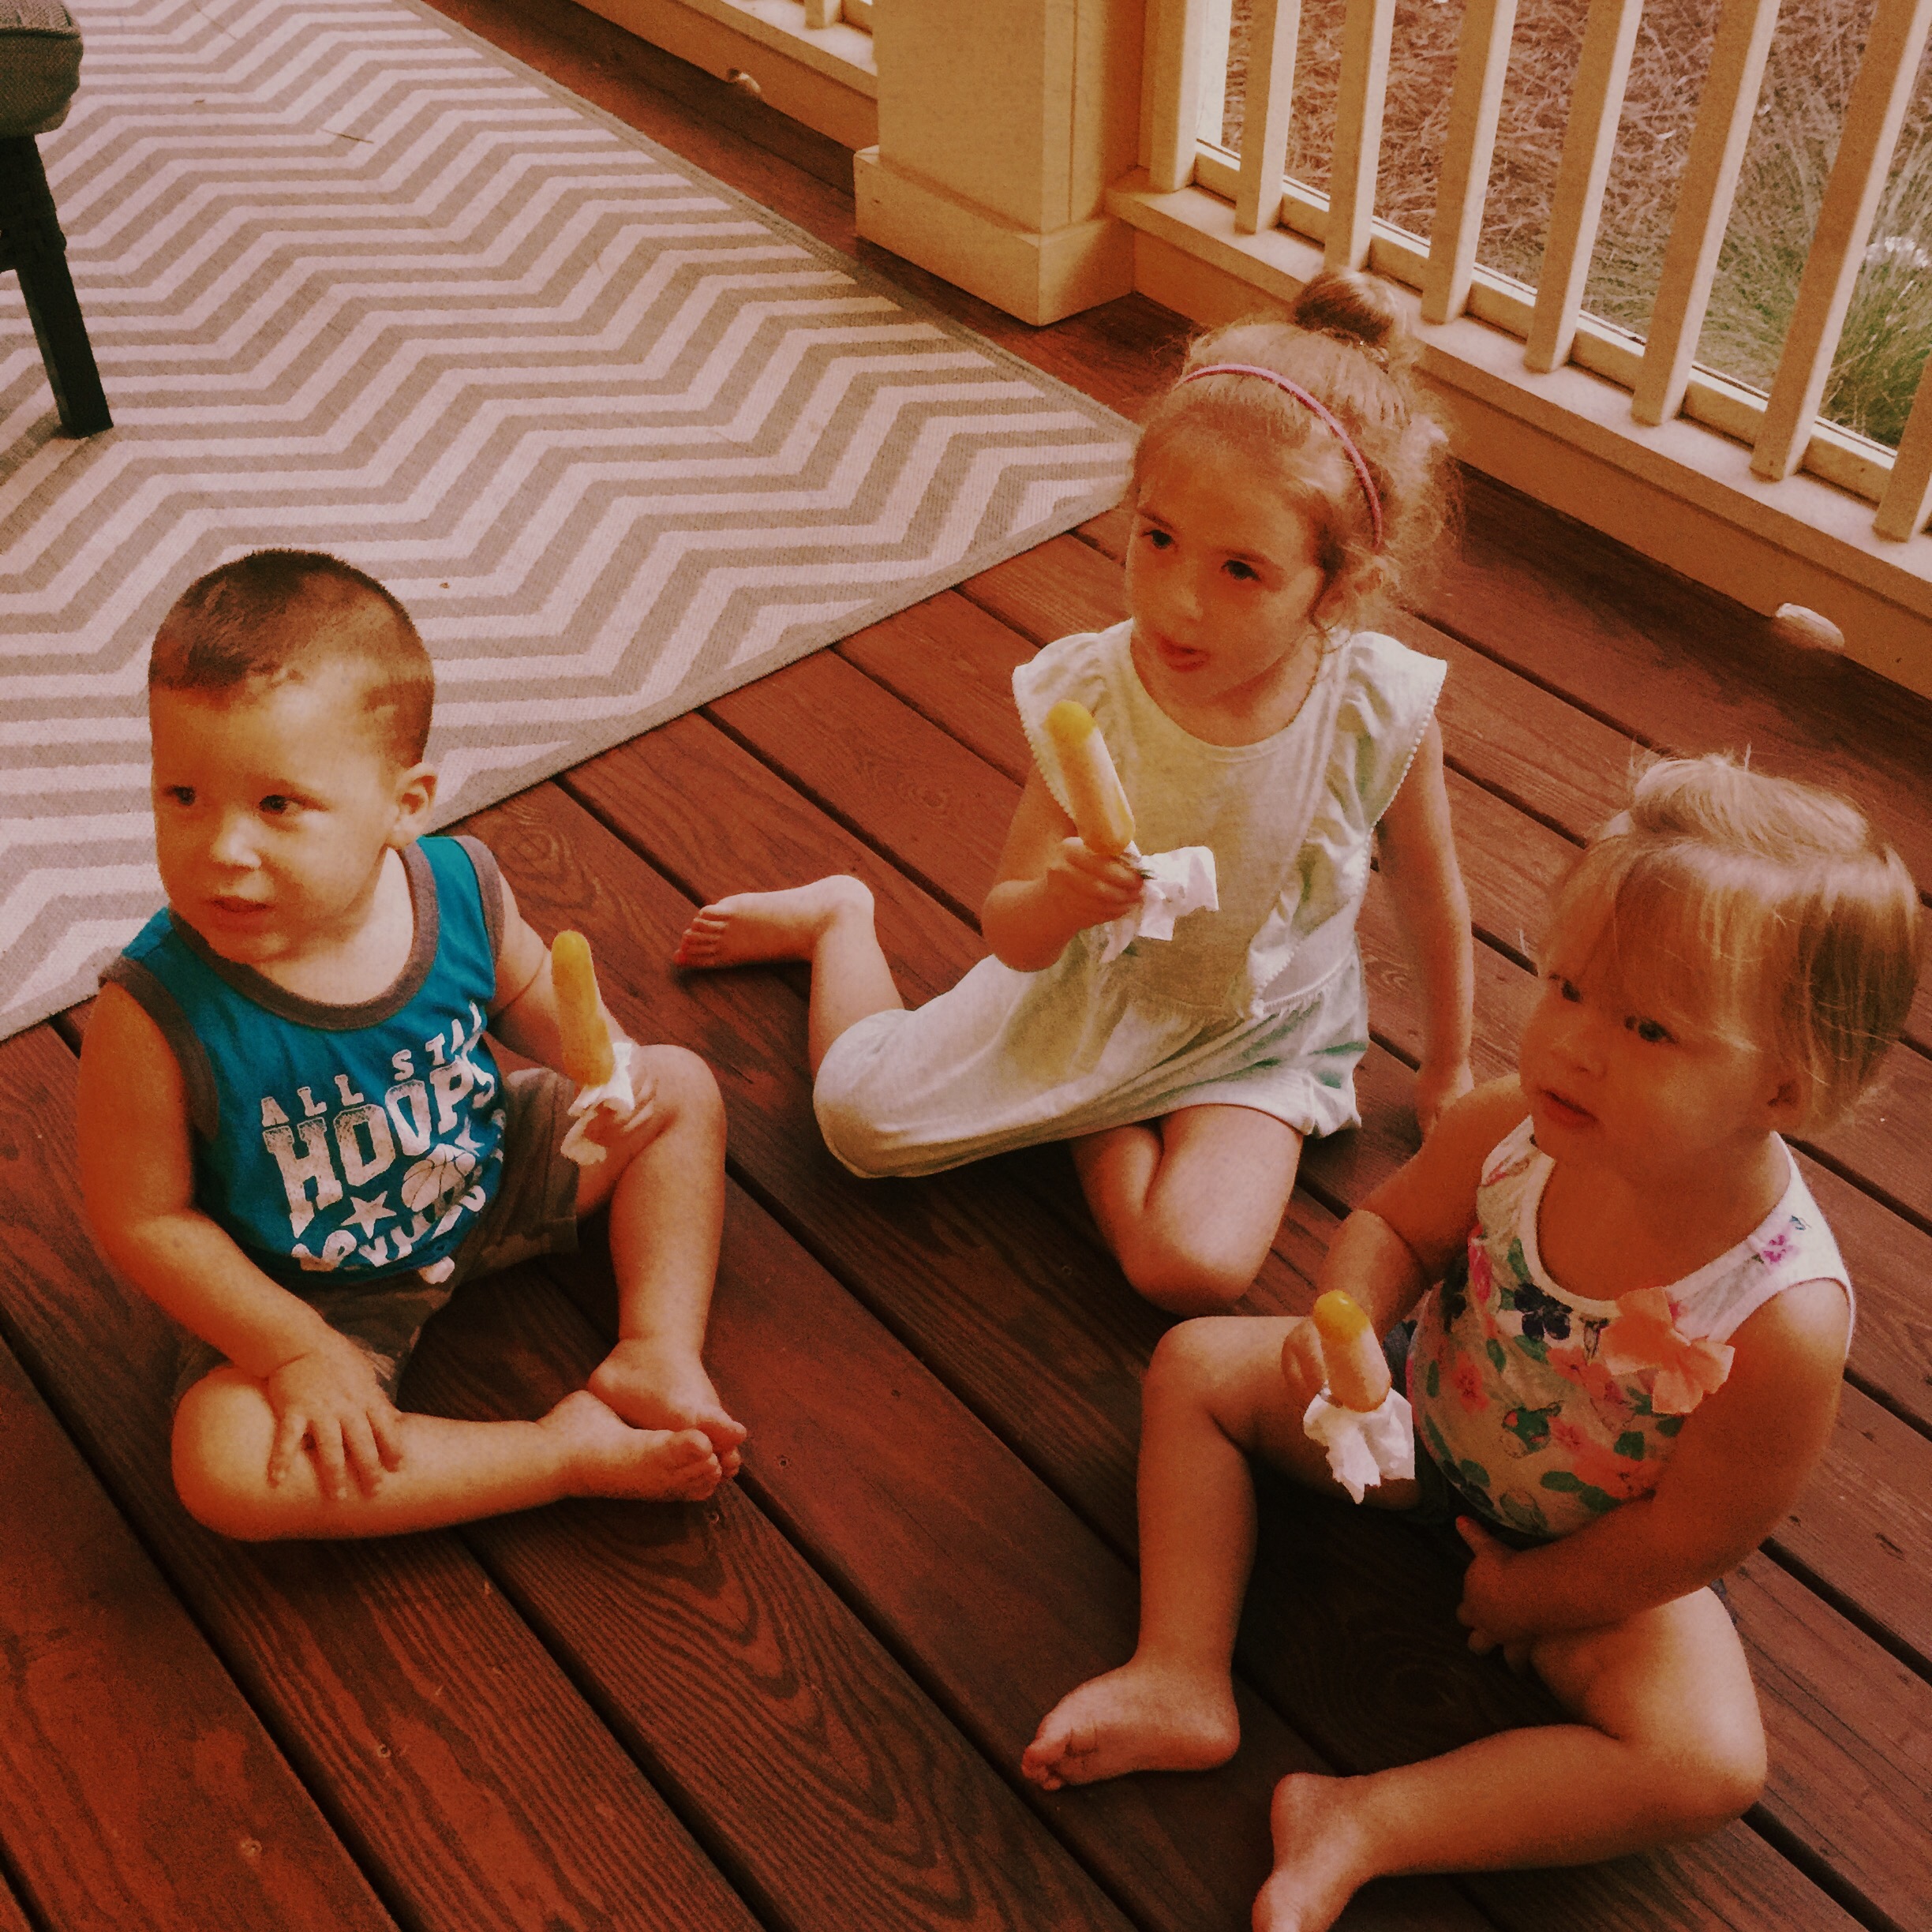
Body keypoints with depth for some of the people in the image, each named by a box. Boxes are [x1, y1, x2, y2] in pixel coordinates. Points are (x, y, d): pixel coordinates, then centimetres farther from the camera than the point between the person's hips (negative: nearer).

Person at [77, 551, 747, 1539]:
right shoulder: (155, 1013, -34)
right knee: (225, 1472, -27)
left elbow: (526, 985, 2)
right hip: (309, 1292, -3)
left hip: (488, 1178, 4)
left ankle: (657, 1351, 0)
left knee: (681, 1090, 2)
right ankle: (566, 1449, -17)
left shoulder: (459, 887, -23)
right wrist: (296, 1352, -22)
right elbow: (141, 1220, -21)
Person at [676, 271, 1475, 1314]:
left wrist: (1448, 1070, 8)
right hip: (1087, 980, 1)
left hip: (1259, 1036, 0)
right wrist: (1055, 901, -43)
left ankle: (1098, 1124, 8)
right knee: (858, 1115, -3)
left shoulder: (1382, 711, -26)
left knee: (1195, 1268, -24)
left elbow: (1431, 894, -6)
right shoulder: (1087, 696, -25)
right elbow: (1012, 938, -18)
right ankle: (838, 919, 29)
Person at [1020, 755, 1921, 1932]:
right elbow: (1393, 1225, -6)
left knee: (1710, 1762, -23)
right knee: (1199, 1364, -1)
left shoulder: (1785, 1318, -38)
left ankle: (1366, 1825, -16)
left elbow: (1694, 1533, -24)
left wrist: (1528, 1594, -10)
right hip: (1426, 1414, 4)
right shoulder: (1511, 1130, -27)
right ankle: (1184, 1679, -1)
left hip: (1602, 1556, -3)